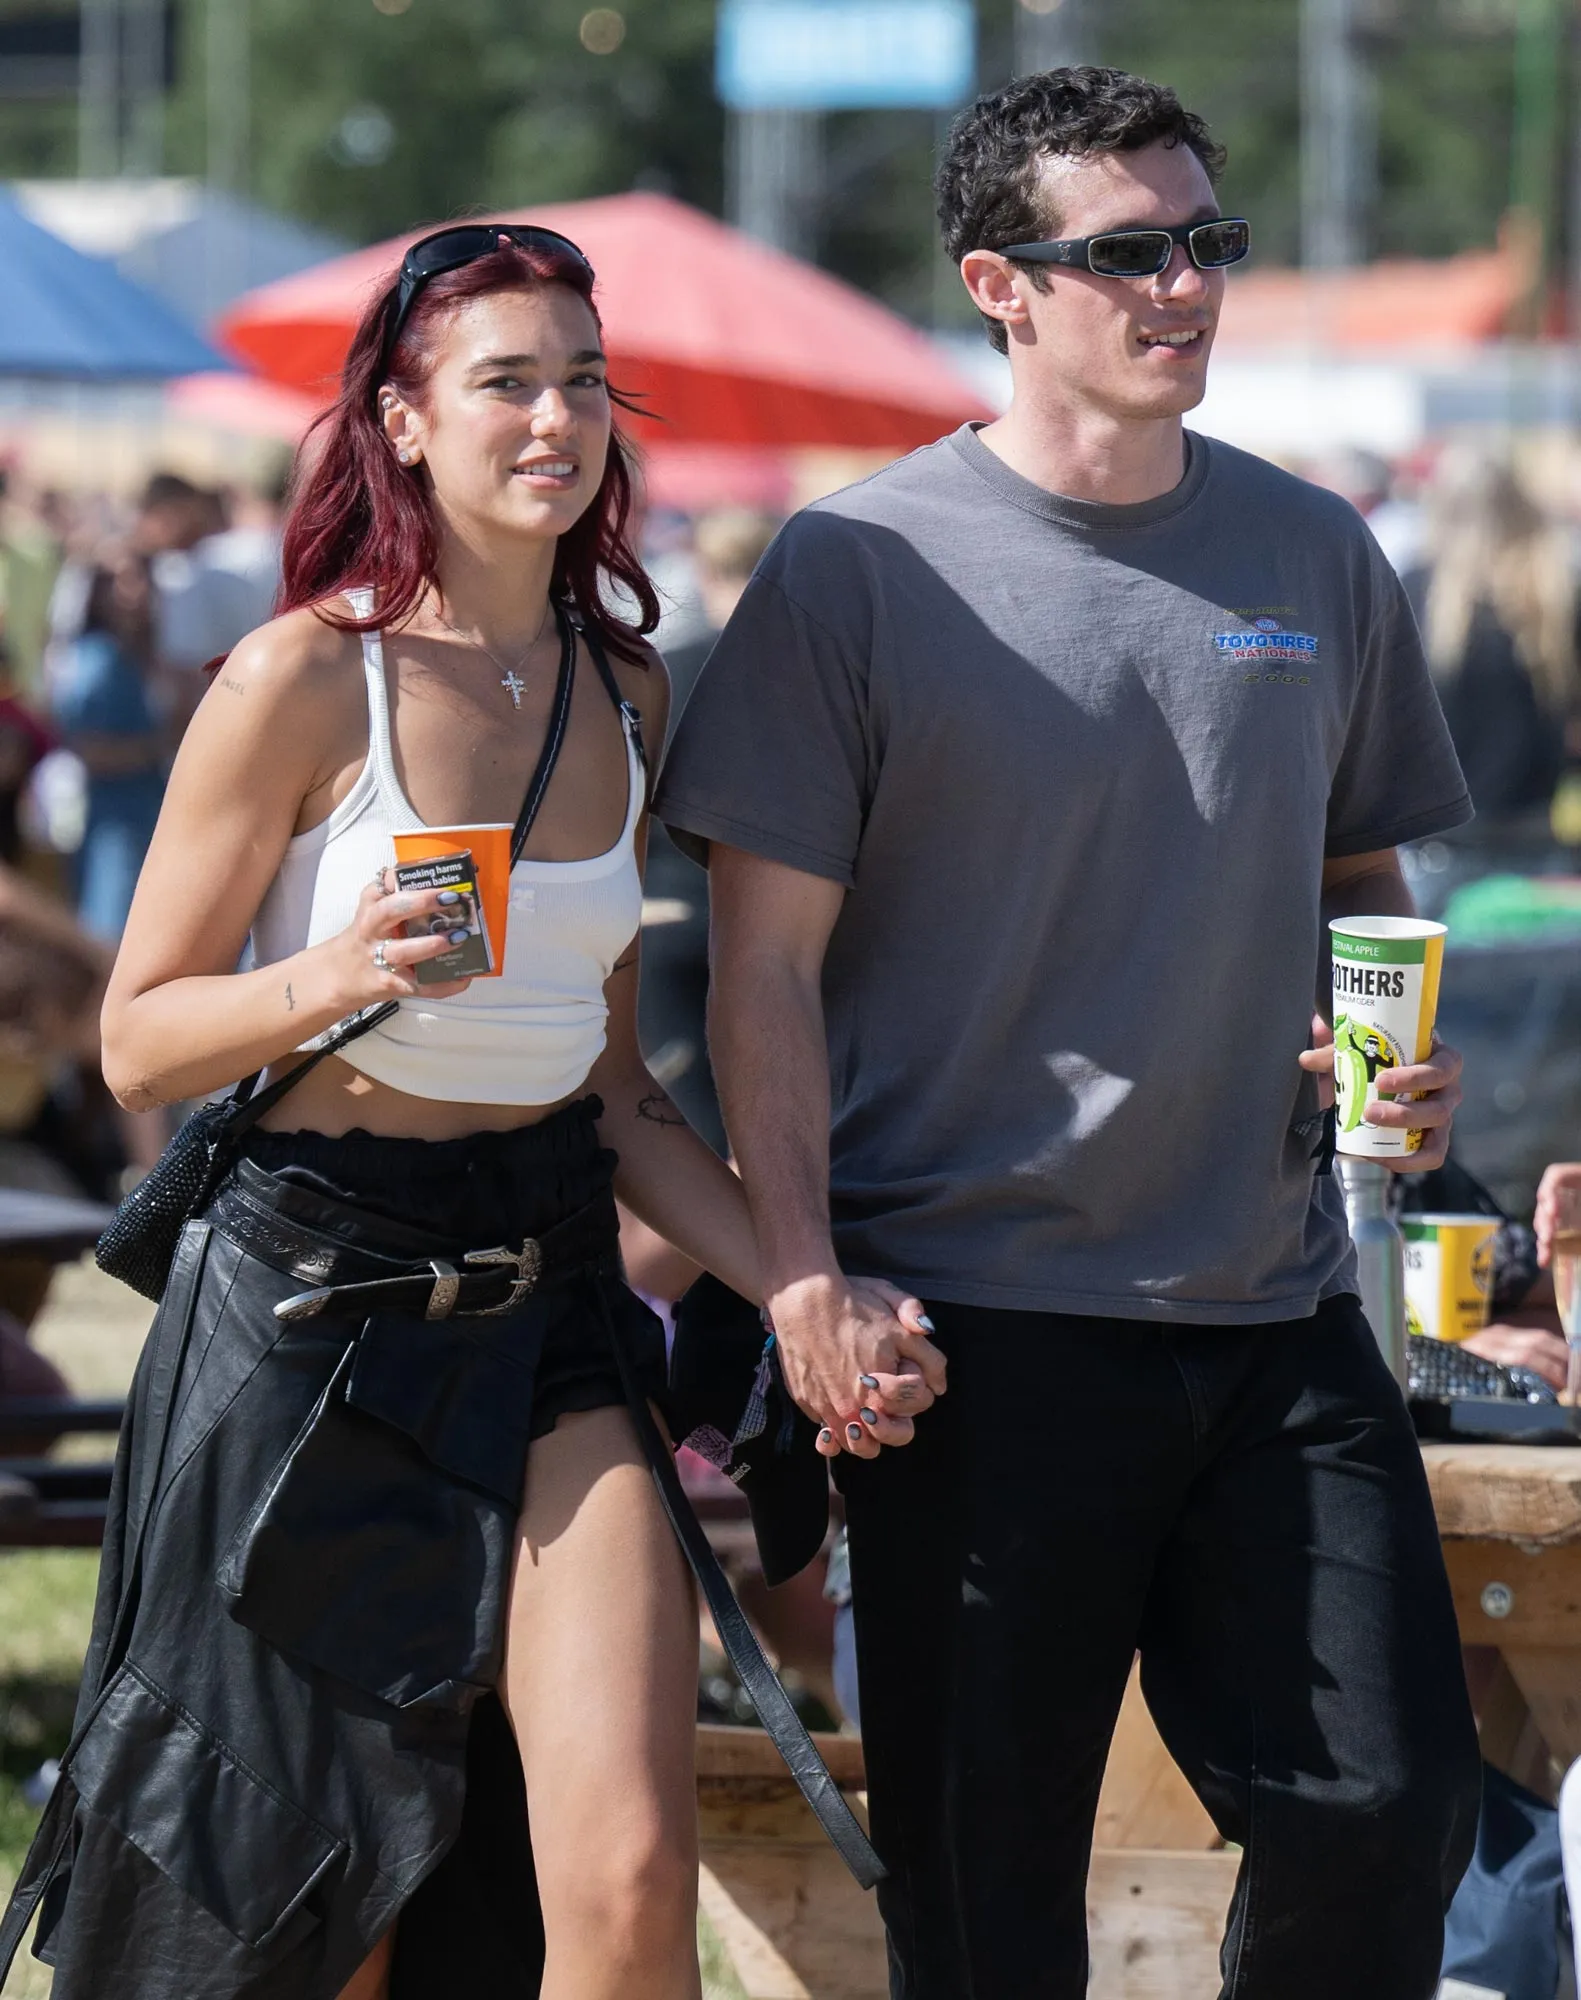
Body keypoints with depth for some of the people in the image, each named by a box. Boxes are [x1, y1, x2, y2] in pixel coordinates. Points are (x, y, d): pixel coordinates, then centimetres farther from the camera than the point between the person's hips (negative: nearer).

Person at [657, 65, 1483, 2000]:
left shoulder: (1315, 557, 10)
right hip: (977, 1319, -4)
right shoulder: (860, 571, -3)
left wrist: (1406, 1049, 1)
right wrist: (803, 1271, -13)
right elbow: (768, 966, -4)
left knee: (1387, 1809, -2)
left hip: (1276, 1311, 4)